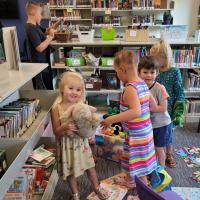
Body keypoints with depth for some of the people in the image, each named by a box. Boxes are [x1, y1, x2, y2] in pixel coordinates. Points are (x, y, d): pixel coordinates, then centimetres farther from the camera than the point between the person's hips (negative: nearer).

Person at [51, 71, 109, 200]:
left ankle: (97, 188, 44)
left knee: (90, 166, 18)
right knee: (70, 171, 16)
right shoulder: (57, 108, -16)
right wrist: (65, 127, -33)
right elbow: (56, 132, -13)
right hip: (67, 144, -2)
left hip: (81, 142, 2)